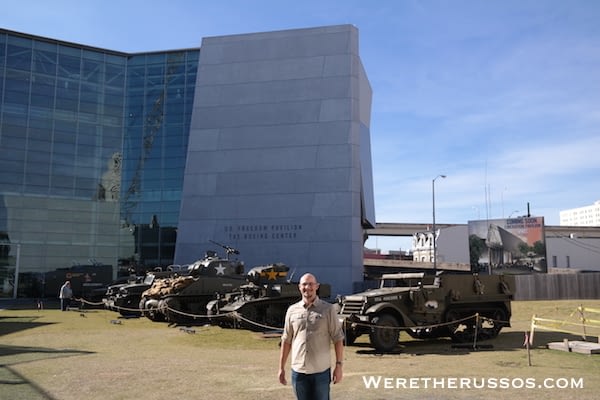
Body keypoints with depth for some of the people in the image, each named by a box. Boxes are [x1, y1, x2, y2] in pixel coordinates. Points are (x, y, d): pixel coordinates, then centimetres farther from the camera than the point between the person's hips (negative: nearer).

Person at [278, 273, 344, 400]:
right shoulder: (292, 310, 5)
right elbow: (286, 340, 9)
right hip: (298, 371, 2)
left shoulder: (328, 309, -2)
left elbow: (338, 339, -3)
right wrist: (281, 367, 8)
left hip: (321, 371, -2)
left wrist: (339, 365, -8)